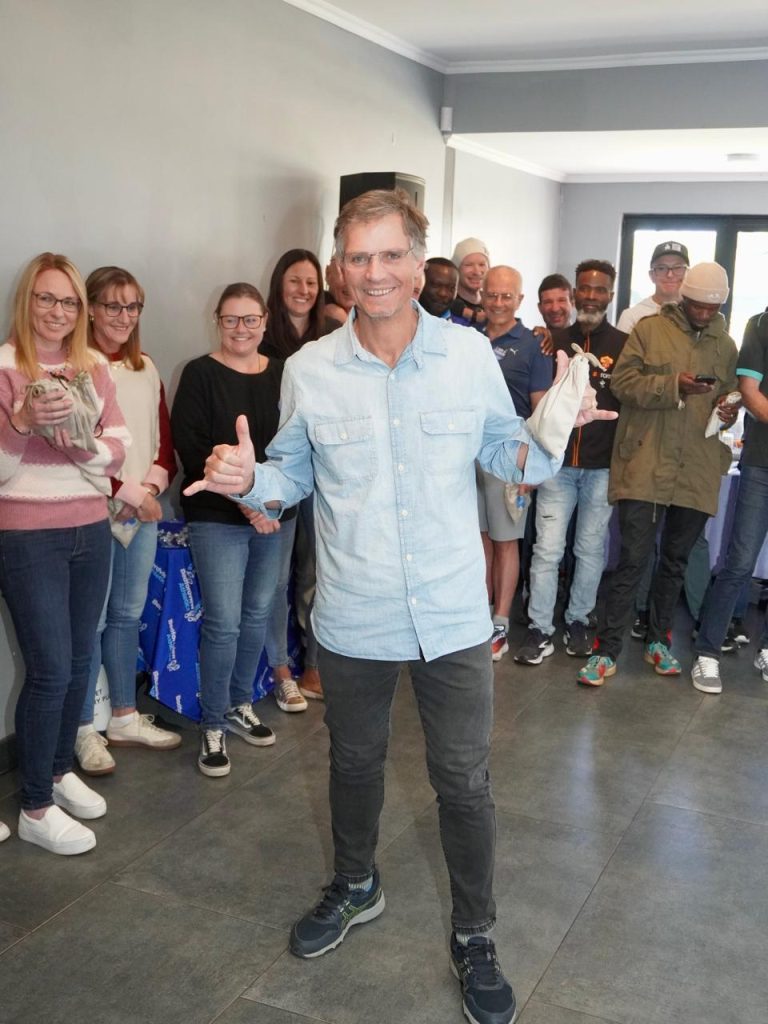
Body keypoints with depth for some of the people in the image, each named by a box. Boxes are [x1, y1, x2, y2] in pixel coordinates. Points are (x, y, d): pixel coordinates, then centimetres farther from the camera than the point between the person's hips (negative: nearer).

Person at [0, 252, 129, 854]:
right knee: (50, 668, -3)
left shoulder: (94, 367, 8)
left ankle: (61, 770, 32)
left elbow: (120, 449, 3)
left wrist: (87, 444, -18)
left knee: (80, 659, 12)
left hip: (91, 531, 5)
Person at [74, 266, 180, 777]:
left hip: (143, 509, 6)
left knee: (128, 615, 14)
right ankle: (84, 730, 12)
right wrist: (128, 495, -12)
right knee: (91, 621, -1)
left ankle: (125, 717, 26)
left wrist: (152, 487, -5)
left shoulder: (146, 368, 13)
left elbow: (165, 439, 13)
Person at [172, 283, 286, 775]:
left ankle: (241, 703, 30)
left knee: (258, 614, 11)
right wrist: (243, 499, -15)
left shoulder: (282, 375, 7)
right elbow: (191, 448, -10)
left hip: (274, 515, 4)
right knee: (223, 622, -5)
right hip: (217, 518, -4)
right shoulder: (201, 375, -3)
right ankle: (213, 724, 10)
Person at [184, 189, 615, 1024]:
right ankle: (355, 887, 49)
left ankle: (474, 937, 32)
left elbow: (507, 456, 5)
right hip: (353, 620, 1)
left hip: (454, 617, -1)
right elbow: (293, 475, 5)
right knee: (354, 763, 21)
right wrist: (247, 480, -17)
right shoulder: (309, 370, -5)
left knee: (464, 782, 9)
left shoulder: (471, 355, -5)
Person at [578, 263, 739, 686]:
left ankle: (658, 640, 30)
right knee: (632, 560, -5)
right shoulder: (650, 329, 0)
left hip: (697, 472, 4)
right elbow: (622, 382, -7)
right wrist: (674, 385, -20)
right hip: (646, 466, -4)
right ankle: (606, 650, 4)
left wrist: (729, 410, -1)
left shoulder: (726, 345, 13)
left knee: (675, 561, 14)